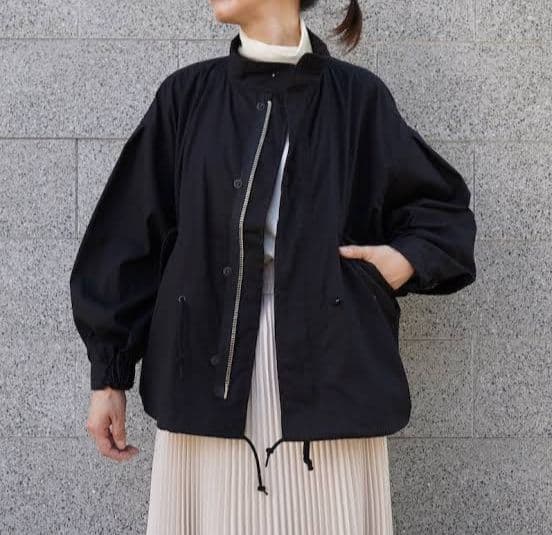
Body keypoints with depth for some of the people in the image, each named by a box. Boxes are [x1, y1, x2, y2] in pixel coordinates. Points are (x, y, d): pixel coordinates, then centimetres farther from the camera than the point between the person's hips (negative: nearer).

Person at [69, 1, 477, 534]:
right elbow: (130, 236, 7)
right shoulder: (187, 97, 6)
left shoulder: (358, 98, 4)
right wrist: (109, 371, 5)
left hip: (329, 369, 0)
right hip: (209, 369, 1)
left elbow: (443, 206, 16)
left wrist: (409, 259, -5)